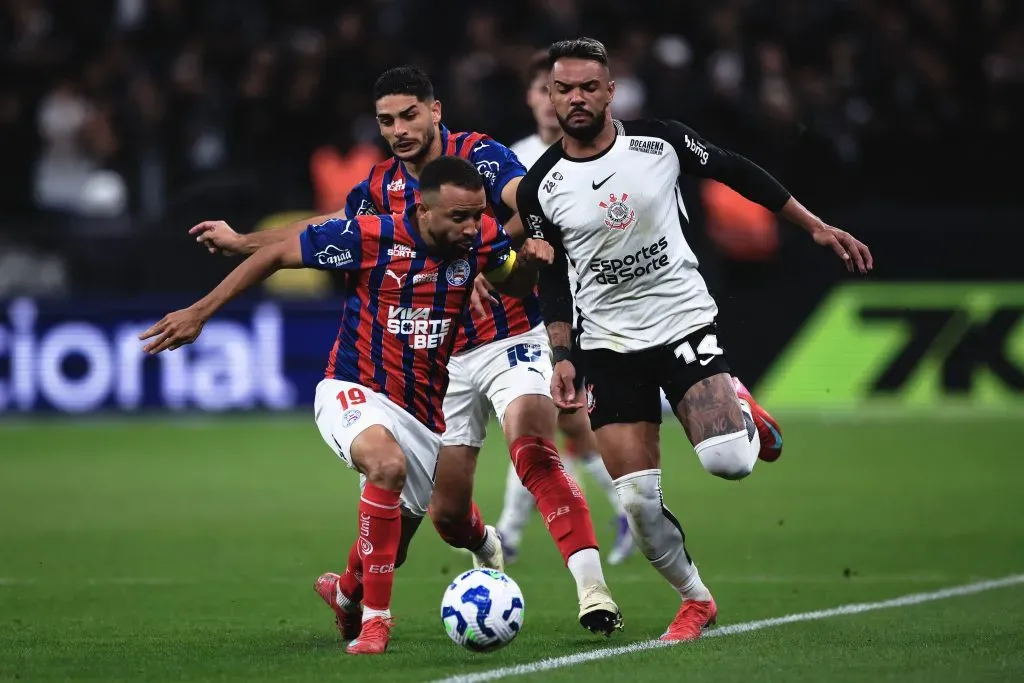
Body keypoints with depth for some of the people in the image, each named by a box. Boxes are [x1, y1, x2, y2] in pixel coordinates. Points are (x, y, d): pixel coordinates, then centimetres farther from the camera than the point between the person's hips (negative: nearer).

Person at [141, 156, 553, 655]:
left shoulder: (479, 240, -9)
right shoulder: (370, 237, -21)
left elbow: (516, 285, 12)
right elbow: (277, 254, -10)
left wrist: (529, 259, -12)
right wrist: (200, 312, -8)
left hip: (423, 413, 5)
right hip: (354, 391, -5)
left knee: (393, 540, 18)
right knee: (387, 463, -38)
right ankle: (375, 619, -26)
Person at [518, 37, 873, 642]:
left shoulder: (659, 140, -8)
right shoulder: (541, 189, -4)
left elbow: (736, 172, 6)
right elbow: (553, 277, 7)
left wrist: (817, 227, 7)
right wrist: (562, 356, -2)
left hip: (685, 320, -1)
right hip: (611, 344, 1)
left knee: (727, 461, -22)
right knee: (639, 501, -6)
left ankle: (742, 413, 16)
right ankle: (696, 600, 18)